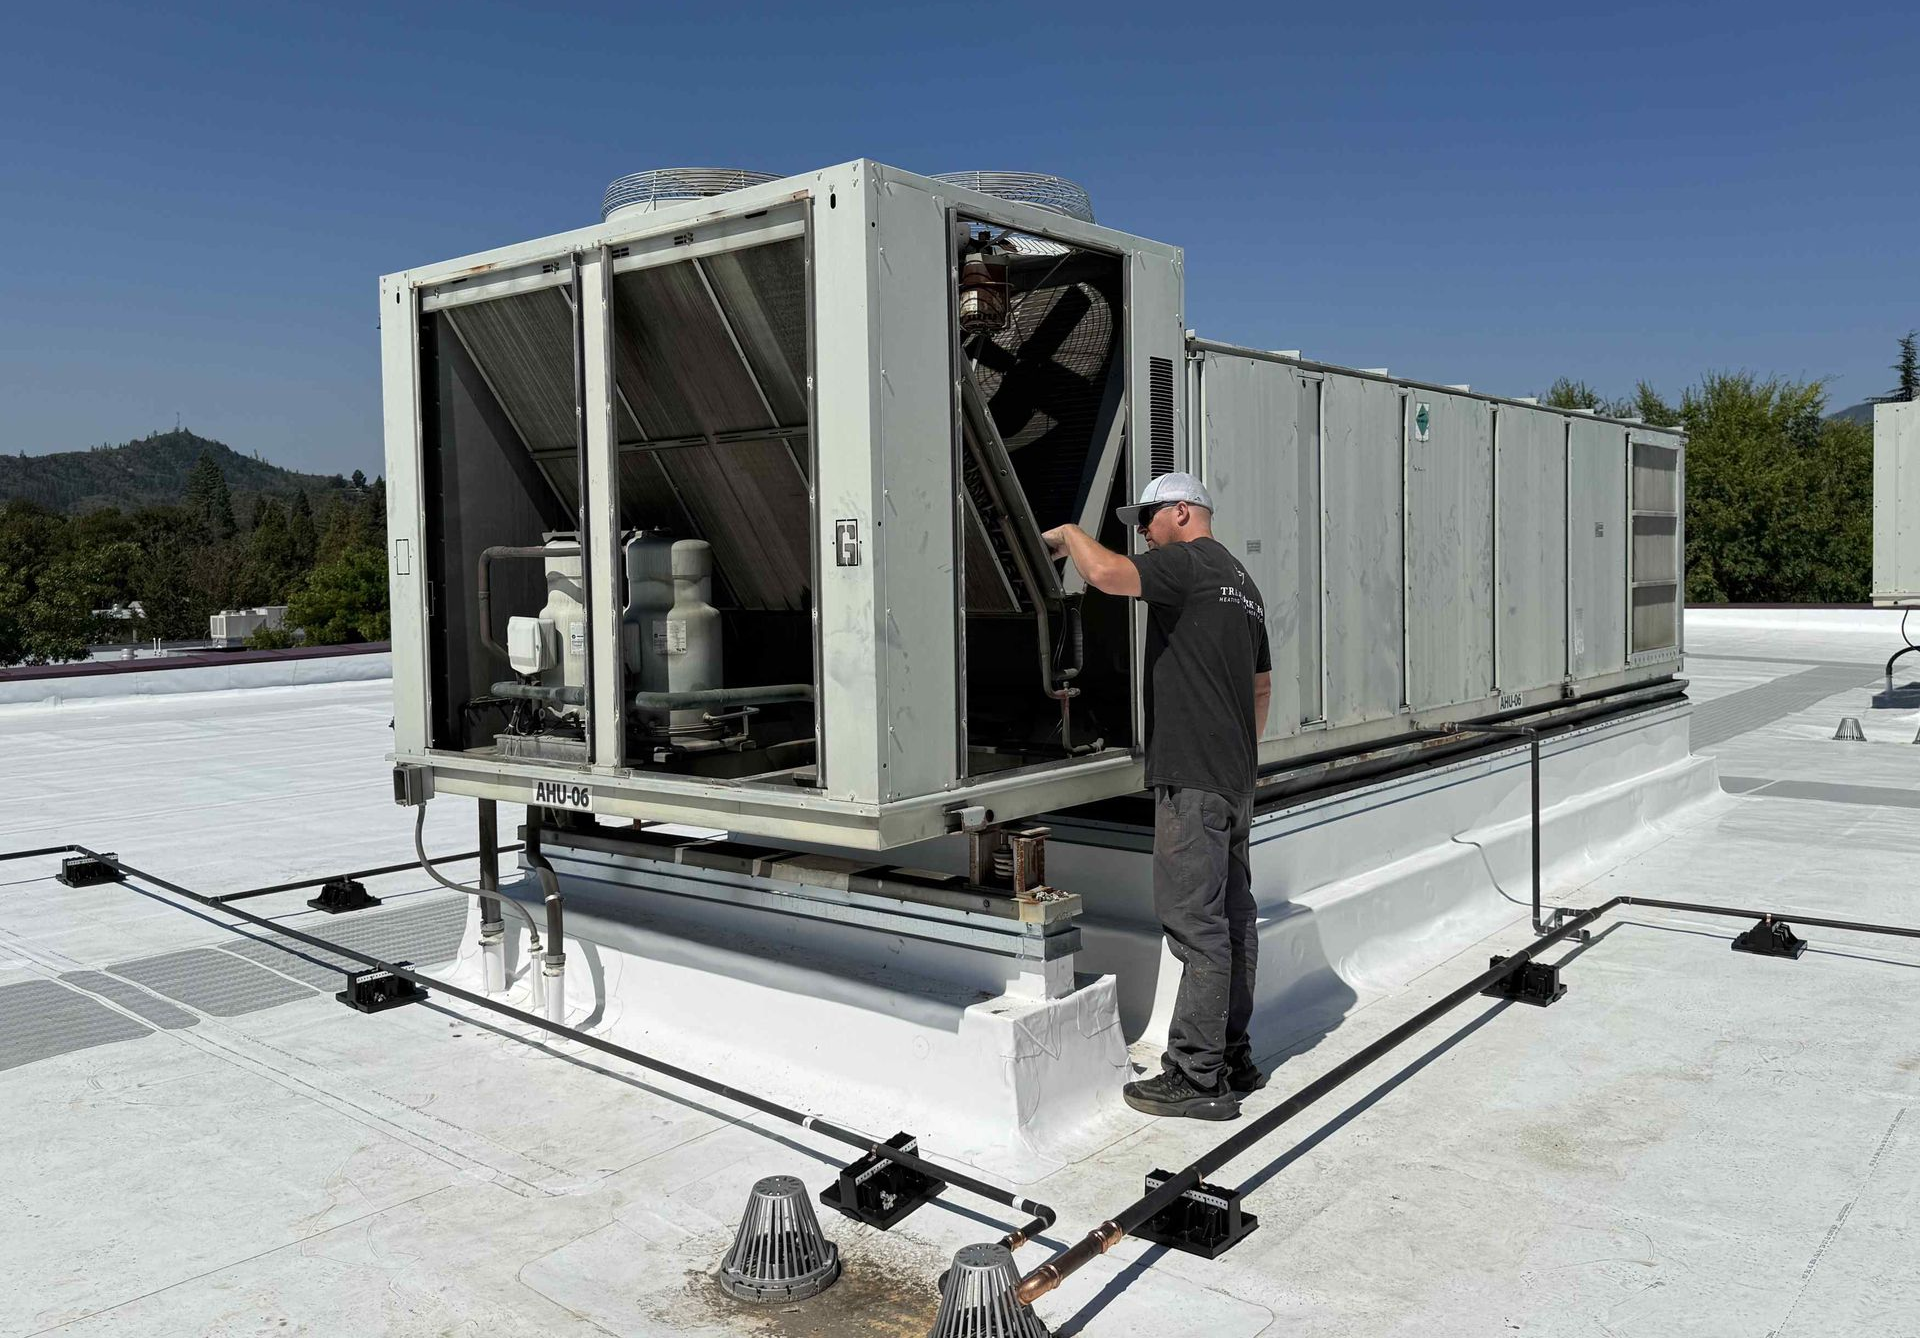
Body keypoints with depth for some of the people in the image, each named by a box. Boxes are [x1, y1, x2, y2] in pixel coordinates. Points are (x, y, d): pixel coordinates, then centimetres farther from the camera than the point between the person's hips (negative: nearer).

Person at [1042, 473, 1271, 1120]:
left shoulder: (1189, 563, -9)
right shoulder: (1243, 582, 21)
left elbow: (1106, 573, -27)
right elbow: (1263, 685, 26)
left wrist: (1068, 533, -7)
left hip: (1193, 778, -10)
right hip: (1235, 781, 10)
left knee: (1195, 922, -6)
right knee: (1232, 916, 13)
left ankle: (1196, 1078, -1)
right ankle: (1233, 1059, 21)